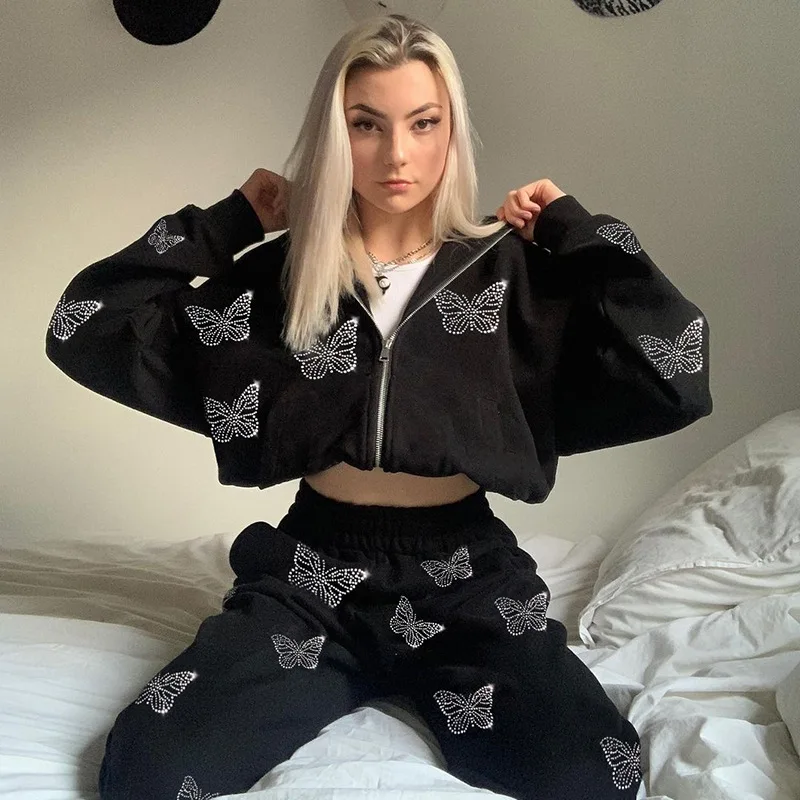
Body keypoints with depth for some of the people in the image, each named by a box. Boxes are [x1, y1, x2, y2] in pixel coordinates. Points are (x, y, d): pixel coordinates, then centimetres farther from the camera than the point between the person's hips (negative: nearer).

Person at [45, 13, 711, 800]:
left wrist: (575, 227, -5)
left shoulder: (510, 268, -1)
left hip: (464, 574, 0)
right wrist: (229, 221, 0)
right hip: (312, 573, 1)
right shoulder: (278, 275, 2)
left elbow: (674, 379, -11)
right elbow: (86, 331, 0)